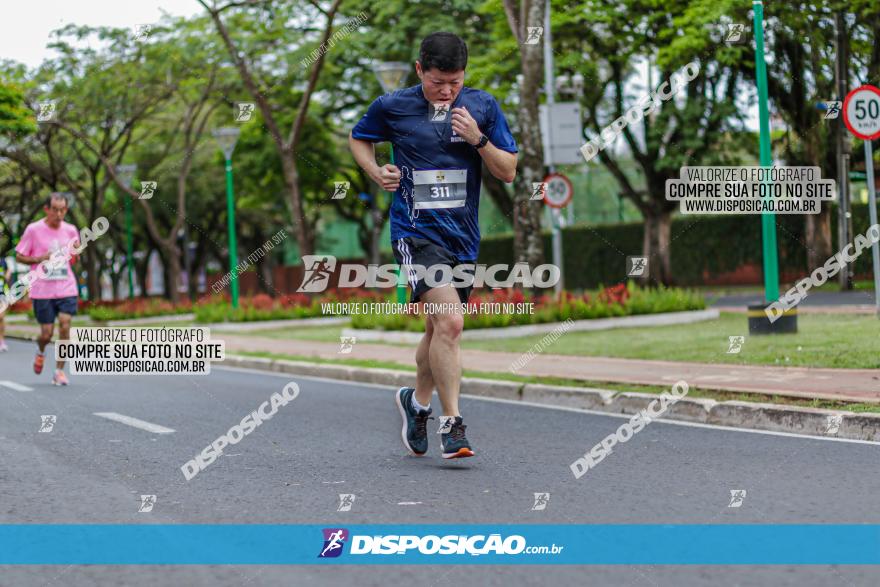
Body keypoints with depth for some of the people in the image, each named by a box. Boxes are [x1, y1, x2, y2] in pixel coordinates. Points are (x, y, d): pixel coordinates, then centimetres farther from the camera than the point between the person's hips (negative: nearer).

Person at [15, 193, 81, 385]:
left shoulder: (70, 230, 5)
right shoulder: (33, 229, -5)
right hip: (42, 290, -2)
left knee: (65, 326, -12)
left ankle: (59, 371, -2)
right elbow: (19, 256, 1)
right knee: (47, 333, 0)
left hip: (67, 289, 2)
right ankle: (41, 353, 35)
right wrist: (40, 258, -15)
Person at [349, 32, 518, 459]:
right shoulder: (392, 107, -3)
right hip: (416, 232, -4)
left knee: (441, 330, 15)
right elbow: (358, 139, 17)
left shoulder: (483, 106, 1)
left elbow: (508, 172, 2)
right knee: (449, 322, -20)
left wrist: (478, 139, -14)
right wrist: (376, 171, -2)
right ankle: (452, 423, -14)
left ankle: (417, 401, 40)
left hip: (463, 236, 4)